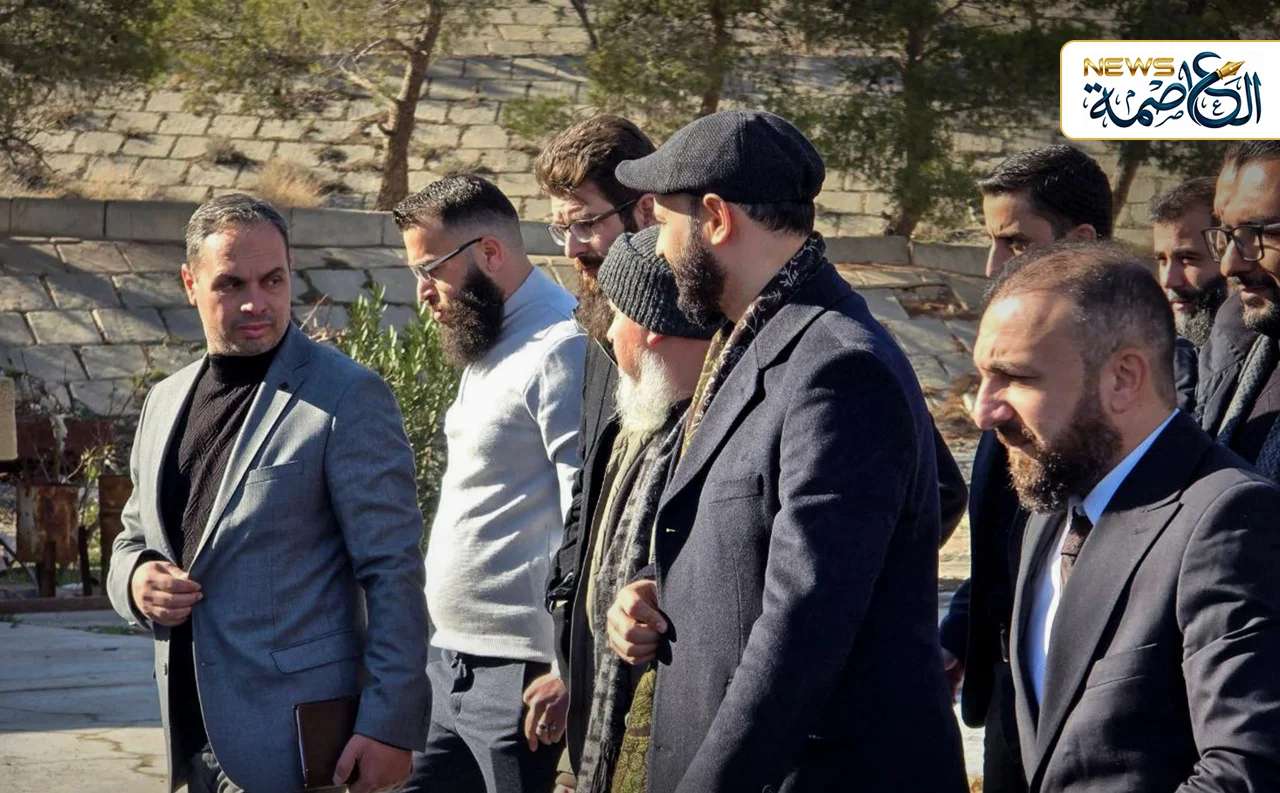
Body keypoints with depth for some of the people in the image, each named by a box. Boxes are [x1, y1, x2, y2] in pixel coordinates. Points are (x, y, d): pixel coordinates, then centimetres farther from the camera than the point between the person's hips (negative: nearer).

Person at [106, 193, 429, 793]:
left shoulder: (348, 396, -8)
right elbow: (134, 537, 23)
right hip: (193, 733, 6)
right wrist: (135, 580, -1)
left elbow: (394, 571, -11)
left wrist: (390, 725, -16)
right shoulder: (165, 400, 13)